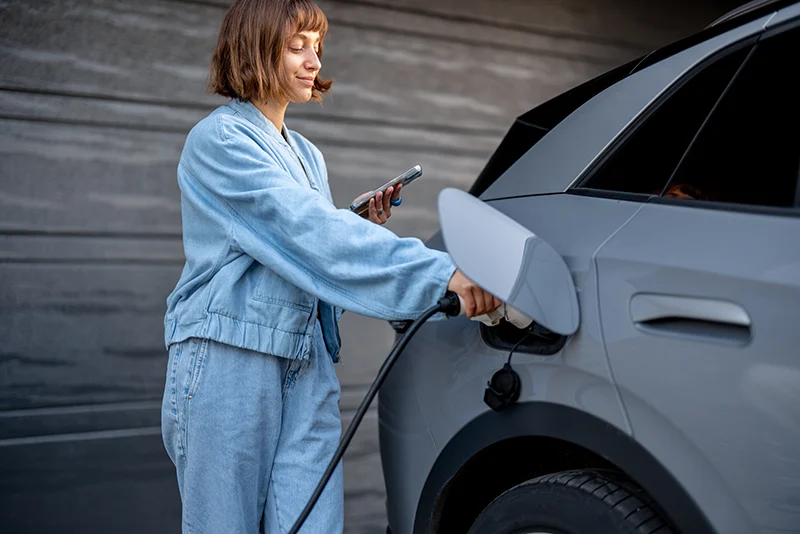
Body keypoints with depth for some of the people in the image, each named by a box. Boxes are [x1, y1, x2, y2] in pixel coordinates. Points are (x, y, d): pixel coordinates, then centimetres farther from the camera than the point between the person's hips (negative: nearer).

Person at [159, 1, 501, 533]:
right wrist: (440, 270, -27)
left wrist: (365, 227, 4)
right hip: (229, 360, -7)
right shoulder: (218, 139, -6)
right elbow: (309, 230, -20)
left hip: (308, 367, 7)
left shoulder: (307, 155, 21)